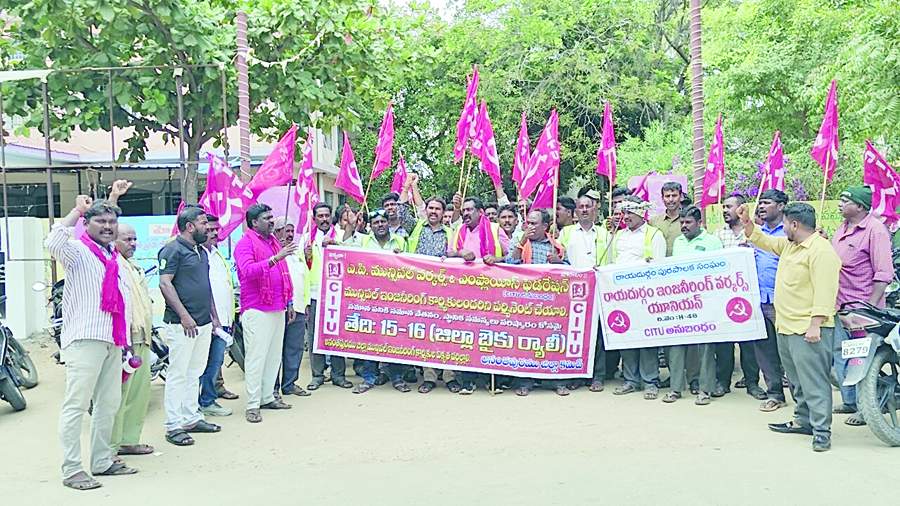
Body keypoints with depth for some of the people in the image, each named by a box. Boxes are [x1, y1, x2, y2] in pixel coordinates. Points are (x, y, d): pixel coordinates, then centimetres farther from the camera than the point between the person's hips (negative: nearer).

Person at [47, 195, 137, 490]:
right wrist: (77, 210, -15)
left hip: (112, 341, 9)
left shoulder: (113, 254, 20)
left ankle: (102, 461, 23)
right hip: (84, 340, -8)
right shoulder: (78, 250, -3)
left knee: (109, 403, 13)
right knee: (76, 405, -7)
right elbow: (54, 241, -27)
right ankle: (72, 471, -5)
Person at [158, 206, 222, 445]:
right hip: (182, 325, -9)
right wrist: (184, 315, -20)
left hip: (203, 323, 9)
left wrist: (214, 317, 19)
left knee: (194, 373, 14)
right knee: (178, 374, -5)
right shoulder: (172, 249, -9)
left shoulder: (202, 252, 18)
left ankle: (192, 418, 22)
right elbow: (165, 283, -16)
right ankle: (173, 426, 0)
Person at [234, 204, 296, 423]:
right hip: (256, 310, -8)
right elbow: (247, 271, -24)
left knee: (274, 355, 11)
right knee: (256, 357, -6)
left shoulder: (273, 242, 18)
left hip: (278, 309, 8)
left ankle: (268, 397, 20)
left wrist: (289, 301, 22)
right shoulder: (245, 244, -7)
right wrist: (275, 258, -30)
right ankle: (252, 405, -2)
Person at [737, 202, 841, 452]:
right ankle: (803, 421, 28)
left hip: (808, 330, -10)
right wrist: (747, 222, 17)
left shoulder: (821, 250, -17)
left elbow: (825, 291, -22)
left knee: (814, 382, -9)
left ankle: (821, 431, -6)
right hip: (786, 326, 10)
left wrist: (815, 325, -26)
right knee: (798, 380, 18)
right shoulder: (789, 245, 14)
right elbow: (764, 241, 30)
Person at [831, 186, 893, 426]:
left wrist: (871, 306, -21)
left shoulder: (875, 229, -12)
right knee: (839, 354, 15)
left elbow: (884, 273, -18)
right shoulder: (842, 229, 14)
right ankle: (849, 401, 28)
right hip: (840, 305, 9)